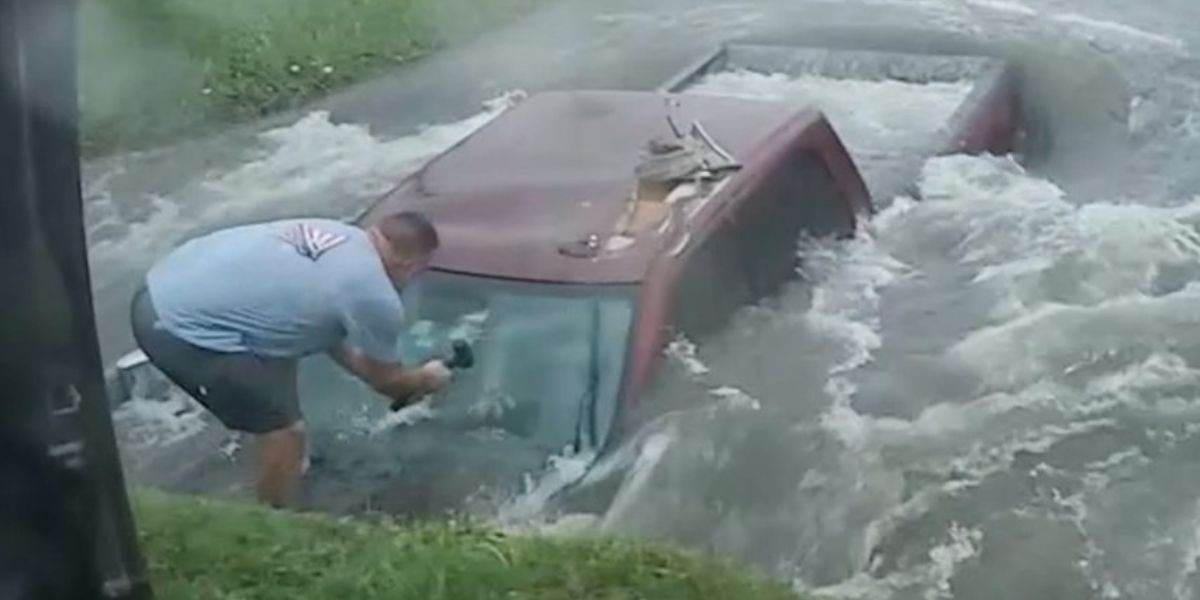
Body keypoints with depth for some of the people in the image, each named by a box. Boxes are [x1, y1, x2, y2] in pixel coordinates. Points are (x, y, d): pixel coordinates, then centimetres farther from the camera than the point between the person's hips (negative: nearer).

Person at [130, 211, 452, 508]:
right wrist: (425, 379, 30)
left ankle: (285, 467, 48)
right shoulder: (376, 297, -9)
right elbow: (385, 380, 10)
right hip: (185, 329, -10)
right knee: (284, 431, 3)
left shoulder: (337, 234, 17)